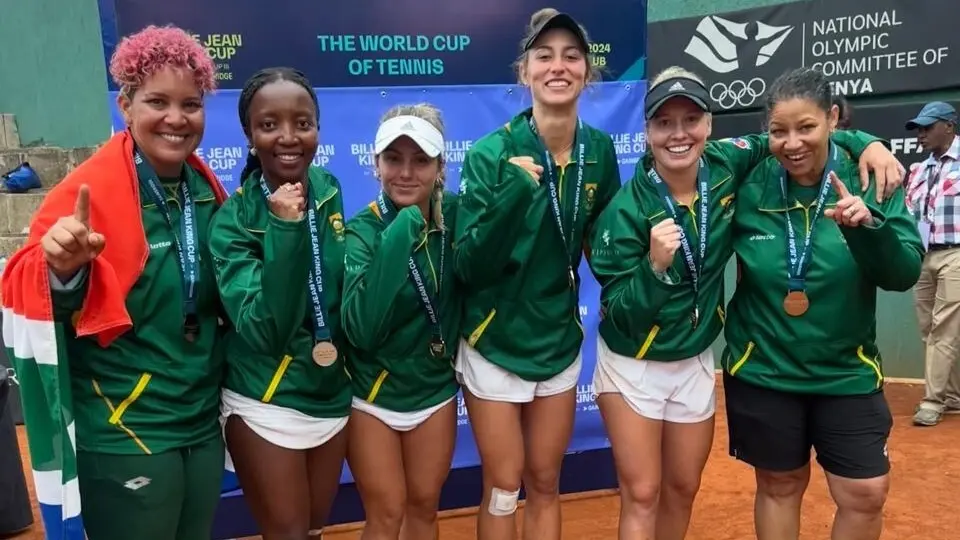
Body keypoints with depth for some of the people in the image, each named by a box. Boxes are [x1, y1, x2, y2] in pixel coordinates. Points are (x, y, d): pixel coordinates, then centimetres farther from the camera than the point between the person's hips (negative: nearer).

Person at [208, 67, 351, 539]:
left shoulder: (329, 191, -4)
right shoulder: (233, 220, -17)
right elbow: (264, 332, -27)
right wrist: (284, 231, -33)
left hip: (333, 395, 5)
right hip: (265, 407, -4)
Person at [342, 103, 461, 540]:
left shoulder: (454, 215, -9)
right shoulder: (362, 230, -21)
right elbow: (361, 329, -33)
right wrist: (400, 234, -36)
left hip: (437, 389, 3)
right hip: (372, 393, -3)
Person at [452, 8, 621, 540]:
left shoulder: (600, 151, -5)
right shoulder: (491, 153, -17)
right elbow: (468, 266, -20)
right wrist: (513, 193, -32)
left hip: (561, 341, 4)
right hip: (495, 344, -3)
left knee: (545, 484, 19)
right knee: (503, 487, 12)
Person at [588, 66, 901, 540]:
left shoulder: (727, 166, -12)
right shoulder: (627, 209, -23)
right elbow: (622, 316, -22)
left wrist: (865, 142, -7)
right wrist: (655, 265, -38)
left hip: (695, 363, 5)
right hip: (632, 366, -4)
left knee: (683, 490, 20)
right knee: (641, 497, 4)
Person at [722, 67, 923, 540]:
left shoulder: (869, 183, -8)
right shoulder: (748, 187, -9)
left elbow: (904, 275, -16)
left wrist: (869, 226, -31)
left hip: (847, 373, 1)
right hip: (762, 371, 0)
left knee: (866, 496, 7)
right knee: (780, 487, 15)